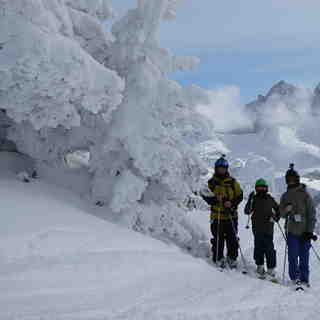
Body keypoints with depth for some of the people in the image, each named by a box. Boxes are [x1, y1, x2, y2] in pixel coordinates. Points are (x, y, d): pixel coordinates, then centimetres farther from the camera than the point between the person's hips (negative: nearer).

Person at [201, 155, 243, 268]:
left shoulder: (232, 182, 8)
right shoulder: (211, 182, 6)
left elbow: (239, 196, 6)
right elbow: (207, 197, 4)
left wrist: (232, 203, -12)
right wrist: (214, 199, -17)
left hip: (231, 216, 1)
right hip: (216, 216, -1)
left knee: (232, 239, 1)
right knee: (218, 239, -2)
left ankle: (232, 258, 12)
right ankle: (218, 259, 7)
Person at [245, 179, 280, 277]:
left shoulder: (270, 199, 7)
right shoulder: (254, 199, 3)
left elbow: (278, 209, 21)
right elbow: (247, 211, -6)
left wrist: (276, 217, 5)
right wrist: (250, 201, -18)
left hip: (268, 228, 0)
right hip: (257, 228, 0)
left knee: (269, 248, -4)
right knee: (258, 248, 4)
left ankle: (271, 268, 1)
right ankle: (260, 266, 17)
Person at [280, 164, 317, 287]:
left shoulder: (305, 194, -1)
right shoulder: (285, 196, 10)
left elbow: (312, 213, -1)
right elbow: (282, 214, 13)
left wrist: (310, 231, -7)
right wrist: (286, 210, -11)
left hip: (304, 232, -2)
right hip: (292, 231, 2)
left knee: (304, 256, 1)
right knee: (293, 256, -2)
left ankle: (304, 279, 11)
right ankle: (295, 277, 11)